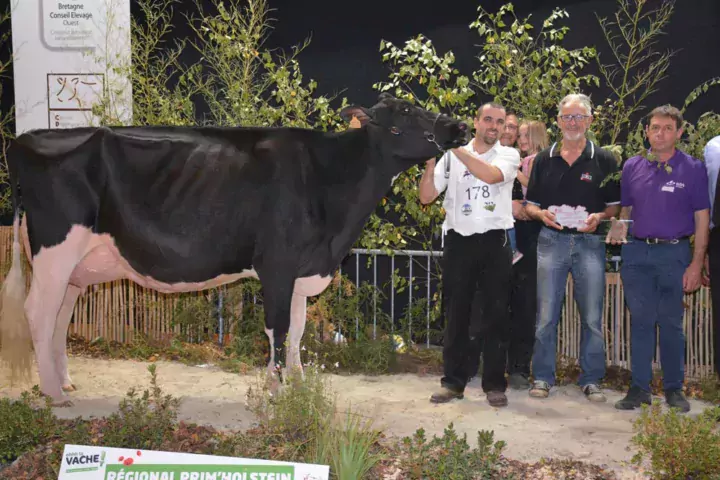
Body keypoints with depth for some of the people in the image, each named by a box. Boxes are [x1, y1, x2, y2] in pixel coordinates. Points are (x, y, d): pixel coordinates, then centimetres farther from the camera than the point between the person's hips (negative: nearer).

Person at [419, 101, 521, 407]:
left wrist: (455, 146, -21)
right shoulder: (451, 156, 6)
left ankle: (494, 384, 10)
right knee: (456, 313, 5)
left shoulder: (508, 155, 3)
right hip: (459, 241, 1)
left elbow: (491, 175, -20)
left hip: (495, 241, -1)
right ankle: (453, 382, 14)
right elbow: (426, 197, 2)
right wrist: (431, 161, -12)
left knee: (496, 314, 2)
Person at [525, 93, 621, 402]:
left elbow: (616, 205, 7)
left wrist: (599, 217, -13)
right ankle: (543, 378, 11)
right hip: (551, 240, 1)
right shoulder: (544, 160, 11)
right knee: (546, 314, 1)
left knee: (592, 316, 2)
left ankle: (591, 380, 13)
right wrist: (542, 214, -9)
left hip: (589, 241, -1)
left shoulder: (604, 160, 6)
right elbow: (530, 205, 12)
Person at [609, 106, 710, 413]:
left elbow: (702, 219, -2)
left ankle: (674, 389, 15)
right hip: (637, 252, 2)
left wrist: (696, 264, -8)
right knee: (640, 321, 5)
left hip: (674, 253, -2)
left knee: (671, 322, 4)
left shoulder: (693, 169, -1)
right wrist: (618, 230, -7)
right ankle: (639, 388, 12)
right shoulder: (632, 167, 8)